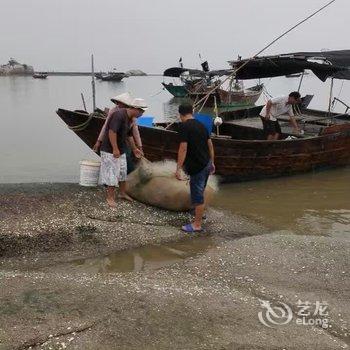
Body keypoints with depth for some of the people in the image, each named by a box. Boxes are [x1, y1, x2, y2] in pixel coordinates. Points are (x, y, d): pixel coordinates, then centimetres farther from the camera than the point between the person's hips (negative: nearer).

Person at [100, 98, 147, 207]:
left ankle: (122, 193, 32)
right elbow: (112, 132, -28)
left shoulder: (130, 119, 6)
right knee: (112, 173, -3)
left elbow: (129, 135, 19)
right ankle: (110, 197, 9)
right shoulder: (119, 115, -23)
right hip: (110, 150, -9)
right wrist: (115, 149, -27)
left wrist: (134, 149, 26)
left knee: (123, 172, 17)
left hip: (121, 150, 9)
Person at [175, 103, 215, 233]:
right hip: (206, 164, 8)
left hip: (197, 166, -8)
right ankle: (200, 212, 44)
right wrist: (212, 163, 24)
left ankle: (197, 224, 8)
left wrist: (178, 168, -19)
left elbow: (183, 148, -20)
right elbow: (210, 145, 14)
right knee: (200, 192, 26)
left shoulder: (184, 126, -13)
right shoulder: (201, 125, 10)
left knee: (197, 195, 0)